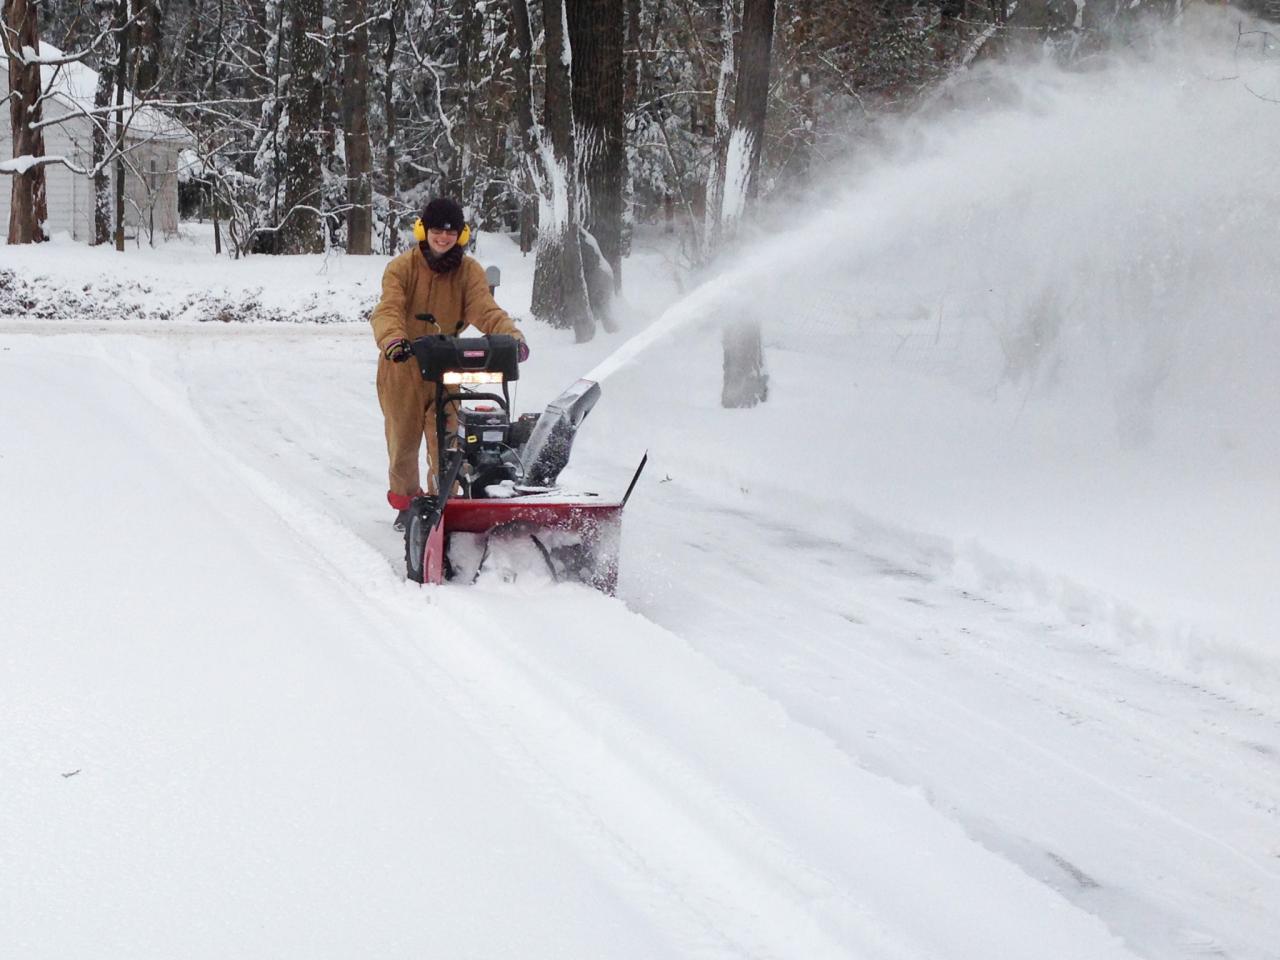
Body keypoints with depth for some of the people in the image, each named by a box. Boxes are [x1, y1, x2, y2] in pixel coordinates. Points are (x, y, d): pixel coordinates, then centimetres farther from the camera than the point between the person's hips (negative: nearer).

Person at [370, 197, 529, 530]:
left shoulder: (469, 271, -4)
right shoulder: (402, 267, -10)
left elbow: (485, 310, -16)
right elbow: (388, 310, -24)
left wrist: (512, 336, -37)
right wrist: (394, 340, -46)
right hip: (403, 365, -1)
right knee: (403, 437, 10)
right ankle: (405, 502, 29)